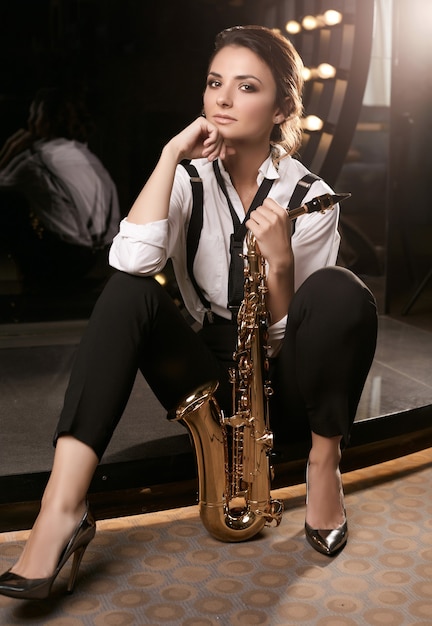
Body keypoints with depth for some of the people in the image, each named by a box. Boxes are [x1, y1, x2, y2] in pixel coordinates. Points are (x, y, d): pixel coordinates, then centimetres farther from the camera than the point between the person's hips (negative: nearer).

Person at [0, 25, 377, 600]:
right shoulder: (192, 178, -4)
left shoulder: (310, 197, -8)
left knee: (340, 291, -31)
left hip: (284, 383, -2)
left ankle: (324, 464, -11)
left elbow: (288, 328, -9)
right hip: (208, 373, 2)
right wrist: (171, 154, -21)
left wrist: (280, 259, -27)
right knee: (130, 290, -26)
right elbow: (132, 259, -24)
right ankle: (61, 513, -34)